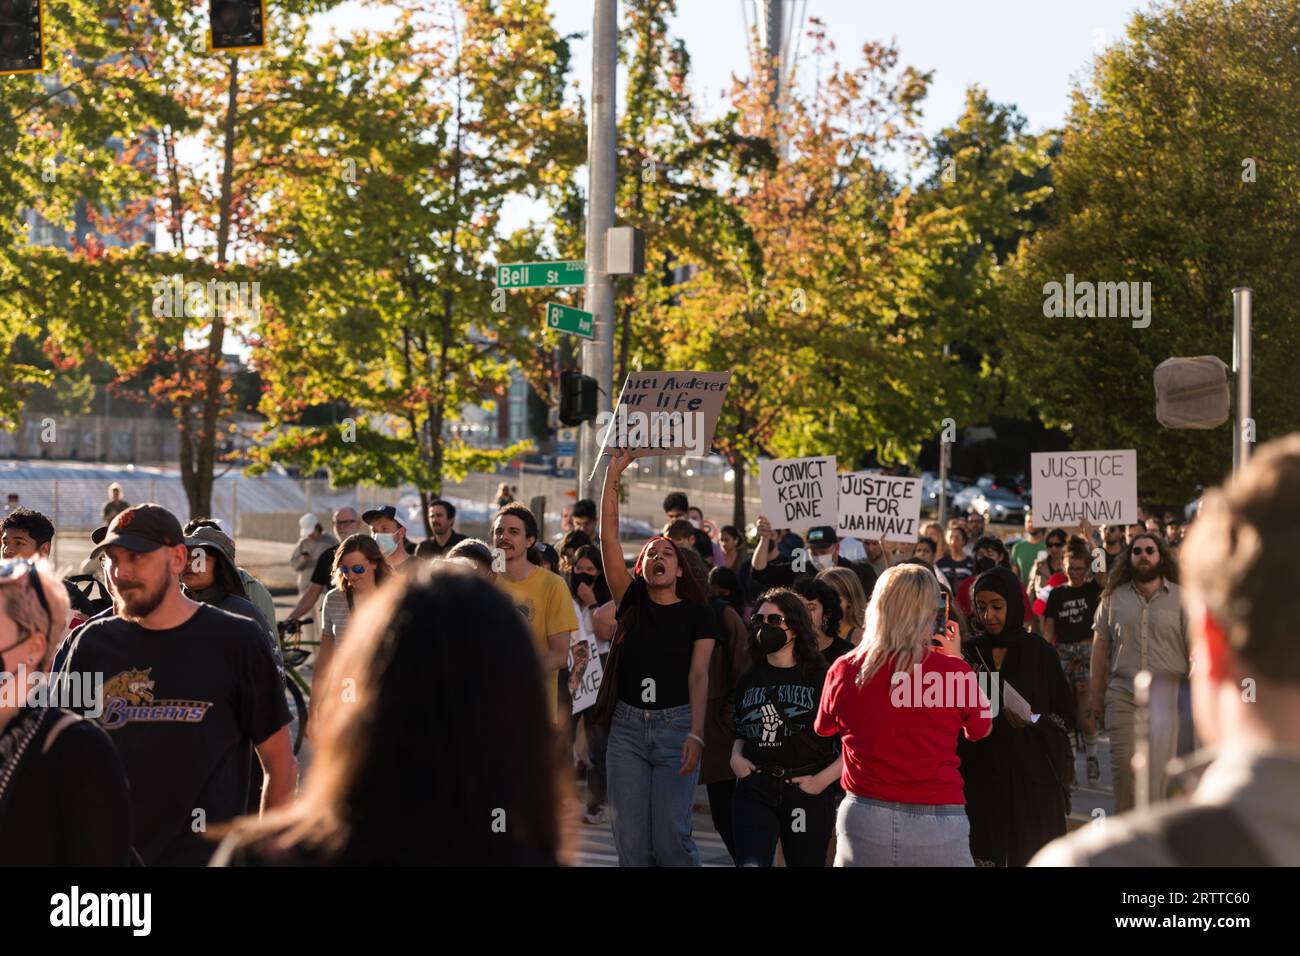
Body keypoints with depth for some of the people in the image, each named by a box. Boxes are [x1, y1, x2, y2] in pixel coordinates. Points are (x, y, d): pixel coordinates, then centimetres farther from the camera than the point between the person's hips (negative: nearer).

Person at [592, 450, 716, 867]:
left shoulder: (698, 614, 2)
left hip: (676, 725, -3)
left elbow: (698, 674, -7)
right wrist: (613, 474, -6)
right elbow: (608, 535, 1)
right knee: (630, 839, 1)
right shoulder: (631, 602, 7)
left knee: (670, 838, -8)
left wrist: (696, 734, -20)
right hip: (627, 725, 3)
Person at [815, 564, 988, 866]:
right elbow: (980, 730, 9)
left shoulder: (843, 671, -4)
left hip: (862, 818, 2)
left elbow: (824, 728, 17)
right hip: (937, 828, -2)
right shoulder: (954, 671, -10)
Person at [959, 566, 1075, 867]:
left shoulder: (1038, 651, 1)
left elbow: (1066, 715, 2)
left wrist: (1034, 721, -16)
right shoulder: (968, 653, 5)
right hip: (982, 776, 1)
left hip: (1032, 776, -1)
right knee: (985, 854, -4)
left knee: (1032, 856, -4)